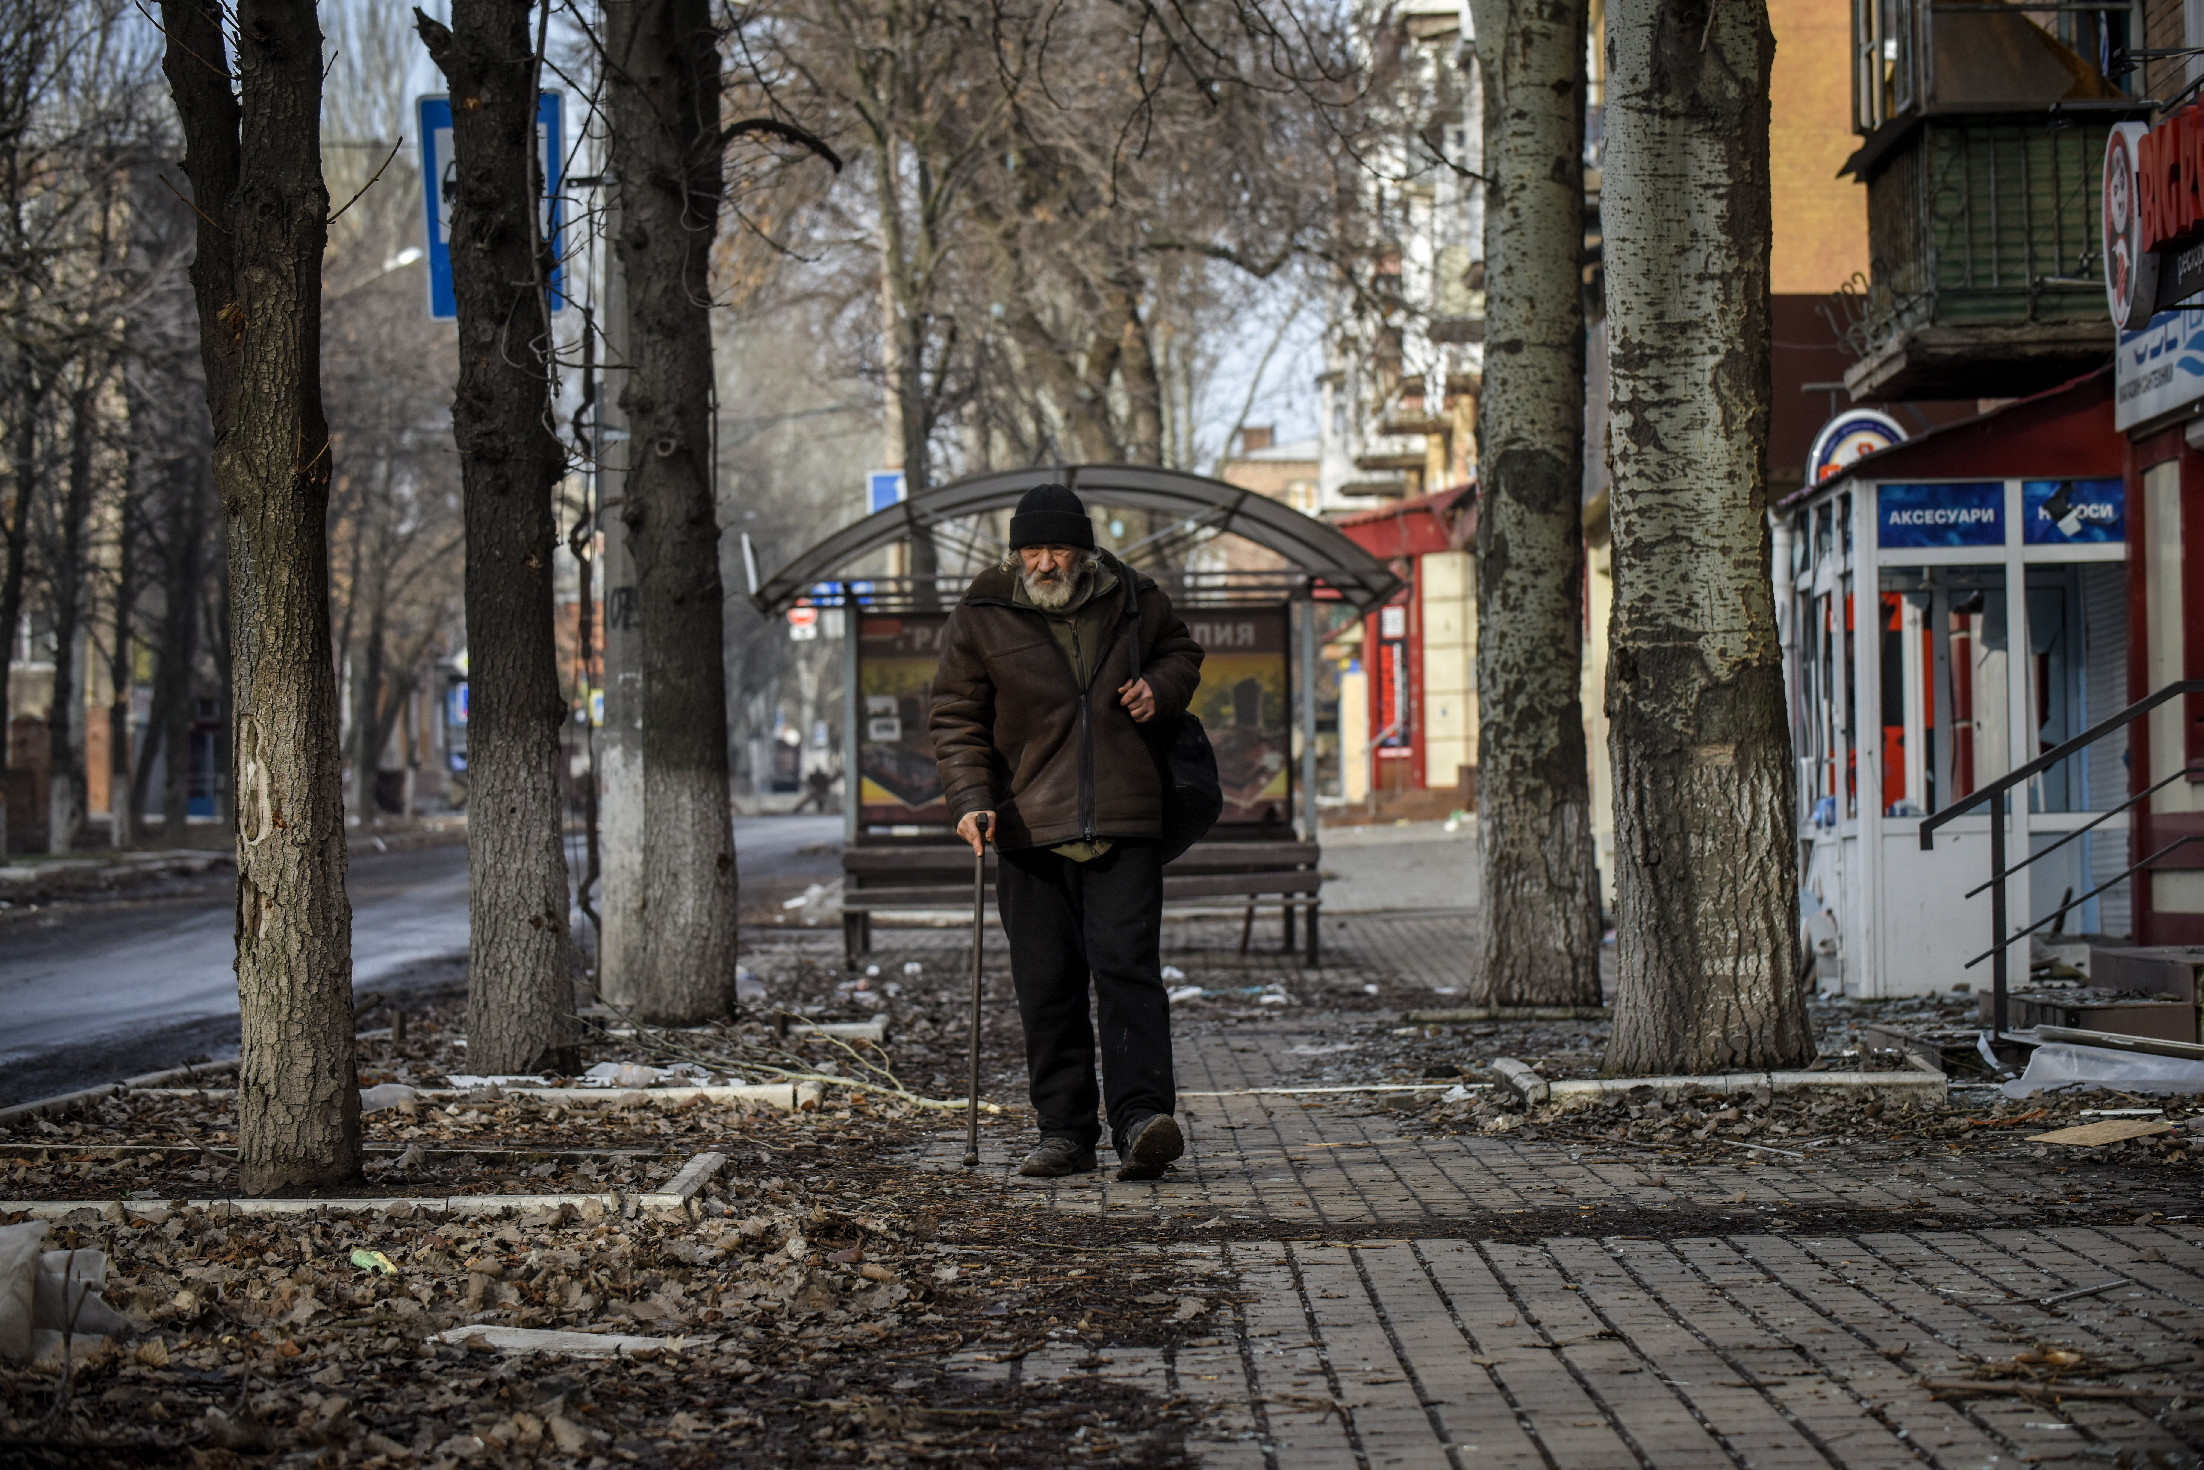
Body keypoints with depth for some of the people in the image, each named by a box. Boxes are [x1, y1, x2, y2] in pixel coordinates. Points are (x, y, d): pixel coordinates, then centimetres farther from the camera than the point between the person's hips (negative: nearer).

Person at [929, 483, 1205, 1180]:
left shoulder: (1134, 600, 6)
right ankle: (1064, 1131, 11)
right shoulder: (980, 617, 1)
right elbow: (956, 719, 3)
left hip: (1124, 827, 0)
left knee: (1127, 967, -11)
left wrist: (1161, 686, 2)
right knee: (1047, 985, 3)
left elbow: (1181, 651, 25)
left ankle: (1141, 1119, -17)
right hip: (1029, 828, 1)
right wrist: (971, 798, -11)